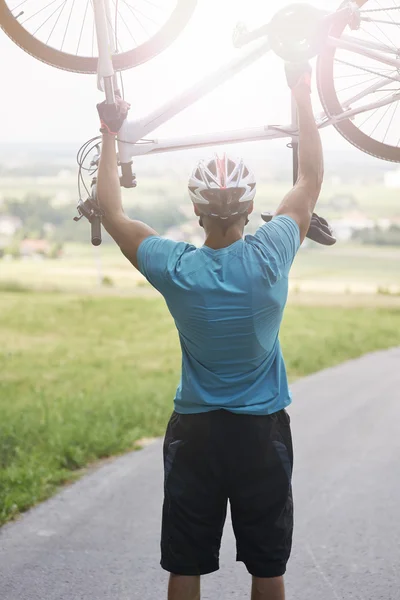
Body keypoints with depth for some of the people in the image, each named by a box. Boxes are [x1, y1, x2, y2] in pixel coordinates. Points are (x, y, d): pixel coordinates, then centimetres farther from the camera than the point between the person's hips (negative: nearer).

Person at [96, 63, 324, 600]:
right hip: (264, 434, 0)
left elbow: (112, 214, 3)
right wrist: (303, 99, 10)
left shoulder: (175, 269, -14)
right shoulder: (270, 257, -14)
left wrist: (110, 135, 11)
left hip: (194, 434, 0)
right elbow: (311, 182, 2)